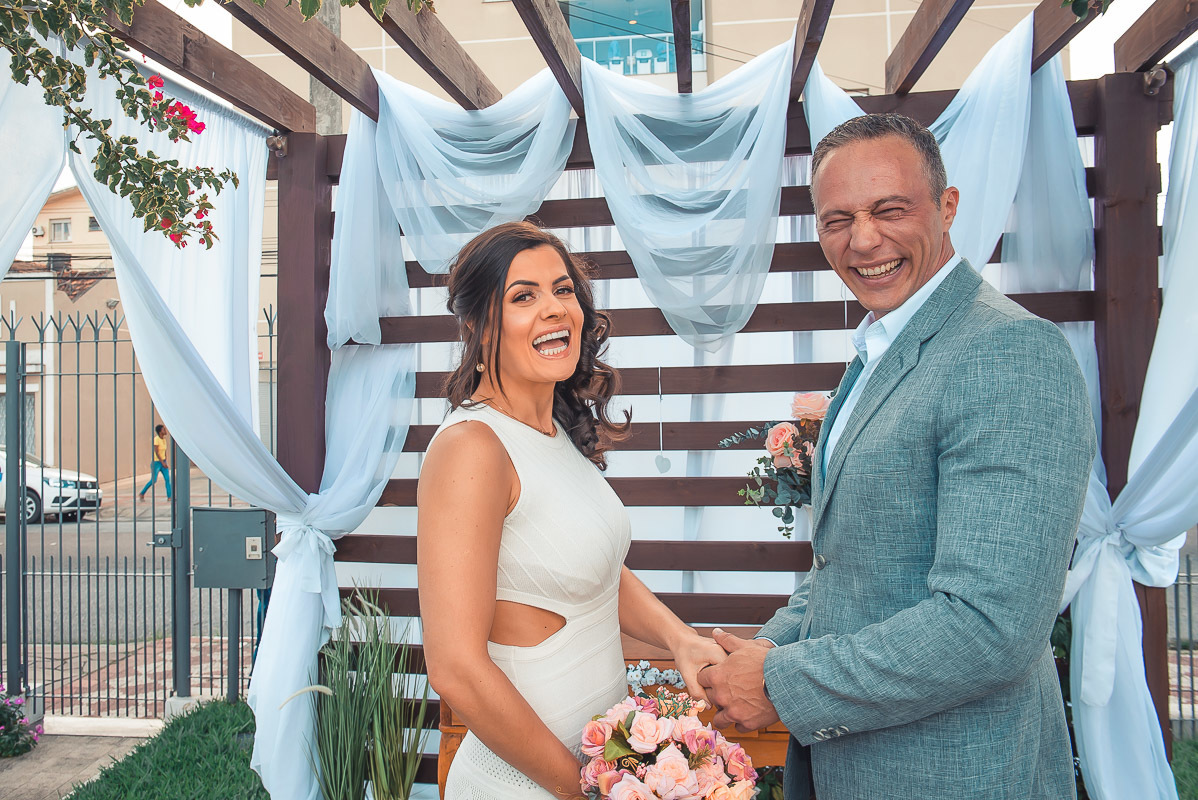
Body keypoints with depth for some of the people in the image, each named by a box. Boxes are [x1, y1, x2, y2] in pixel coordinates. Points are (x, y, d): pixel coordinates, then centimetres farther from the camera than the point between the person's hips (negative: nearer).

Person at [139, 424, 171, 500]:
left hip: (163, 461, 7)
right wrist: (163, 462, -23)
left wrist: (165, 462, 17)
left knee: (167, 479, -5)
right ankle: (141, 494, 16)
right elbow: (156, 452, -21)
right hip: (156, 462, -7)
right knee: (153, 481, -4)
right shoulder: (156, 439, -17)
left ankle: (169, 497, -6)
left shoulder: (164, 439, 6)